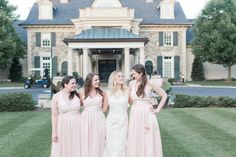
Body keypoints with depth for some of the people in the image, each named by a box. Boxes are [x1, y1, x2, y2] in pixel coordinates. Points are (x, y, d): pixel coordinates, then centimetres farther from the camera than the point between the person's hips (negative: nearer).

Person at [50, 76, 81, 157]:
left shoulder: (77, 95, 0)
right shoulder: (56, 97, -6)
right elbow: (54, 115, -5)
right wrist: (54, 131, -6)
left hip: (77, 125, 2)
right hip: (63, 126, -2)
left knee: (76, 148, 9)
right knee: (63, 149, 7)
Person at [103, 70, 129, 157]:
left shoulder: (126, 91, -1)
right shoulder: (108, 93, 2)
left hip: (123, 121, -1)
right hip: (111, 121, 1)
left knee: (121, 144, 1)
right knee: (111, 145, 6)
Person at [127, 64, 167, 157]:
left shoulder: (150, 84, -7)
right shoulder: (131, 84, 4)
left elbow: (164, 95, 0)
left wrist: (158, 109, -3)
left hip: (147, 114, -3)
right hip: (135, 115, 3)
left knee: (148, 140, 2)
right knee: (136, 141, 6)